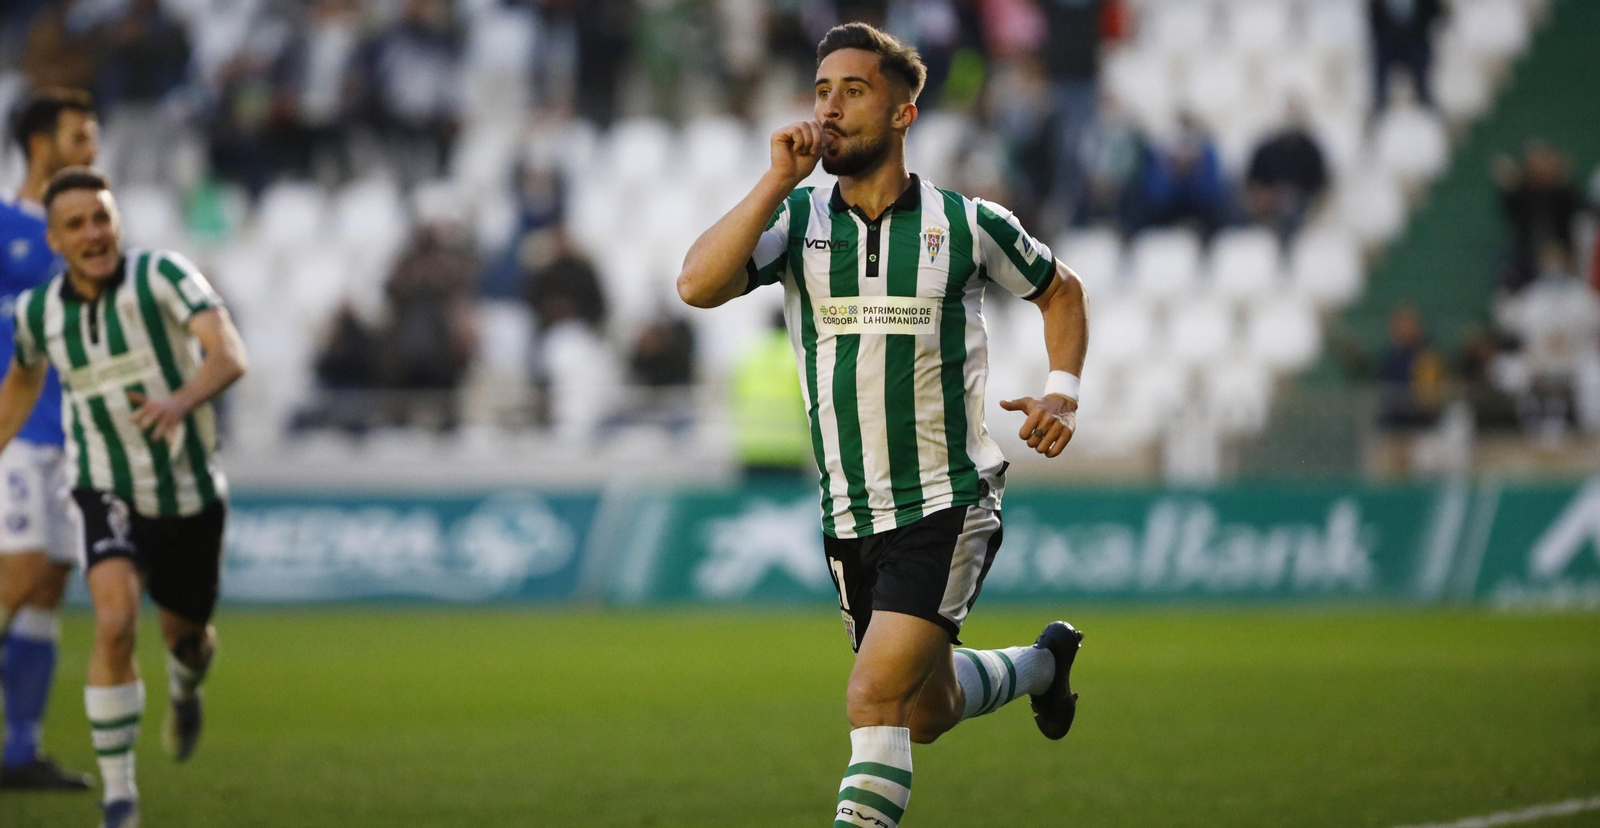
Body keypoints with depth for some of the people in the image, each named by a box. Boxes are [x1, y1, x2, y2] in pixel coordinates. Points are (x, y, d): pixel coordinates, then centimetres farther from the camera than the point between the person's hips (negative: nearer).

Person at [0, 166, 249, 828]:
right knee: (116, 620, -25)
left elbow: (230, 356, -33)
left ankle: (184, 689, 61)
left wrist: (181, 402, -52)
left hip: (190, 493, 0)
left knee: (185, 633, 19)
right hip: (107, 494, 0)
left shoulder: (162, 275, -19)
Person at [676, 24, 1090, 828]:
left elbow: (1060, 289, 14)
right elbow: (698, 285, -19)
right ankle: (1044, 662, 49)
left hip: (949, 507, -4)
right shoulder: (797, 219, -2)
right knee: (926, 714, 20)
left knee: (875, 701, -19)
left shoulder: (966, 224, -5)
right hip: (850, 517, 4)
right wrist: (778, 179, -21)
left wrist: (1061, 390, -1)